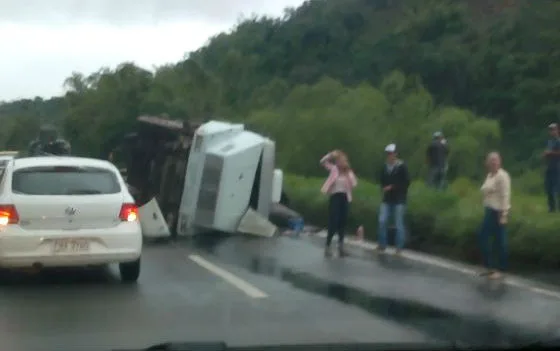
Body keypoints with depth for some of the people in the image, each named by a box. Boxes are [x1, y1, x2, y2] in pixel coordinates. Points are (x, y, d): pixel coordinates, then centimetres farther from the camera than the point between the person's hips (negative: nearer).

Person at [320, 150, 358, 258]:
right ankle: (327, 247, 1)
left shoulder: (348, 172, 8)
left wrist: (349, 174, -12)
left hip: (345, 198, 4)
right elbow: (323, 161, -10)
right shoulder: (334, 169, 1)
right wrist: (331, 155, -19)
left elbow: (354, 184, -4)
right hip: (335, 197, -4)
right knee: (333, 222, -7)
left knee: (342, 222, 8)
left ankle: (341, 246, 17)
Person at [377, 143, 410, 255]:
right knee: (382, 221, -3)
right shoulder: (385, 166, 4)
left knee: (399, 224, 1)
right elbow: (381, 179, 16)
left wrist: (392, 187, -13)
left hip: (399, 199, -4)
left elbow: (406, 182, -9)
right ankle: (382, 244, 10)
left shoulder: (402, 166, -8)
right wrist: (384, 187, -3)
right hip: (387, 199, 4)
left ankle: (399, 247, 10)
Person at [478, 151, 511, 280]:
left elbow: (505, 196, -18)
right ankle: (489, 266, 17)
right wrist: (487, 210, 17)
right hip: (489, 211, 9)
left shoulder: (502, 176, -14)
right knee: (483, 237, 8)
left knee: (499, 241, -1)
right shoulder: (489, 175, 14)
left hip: (498, 212, -9)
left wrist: (503, 215, -21)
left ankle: (500, 270, 10)